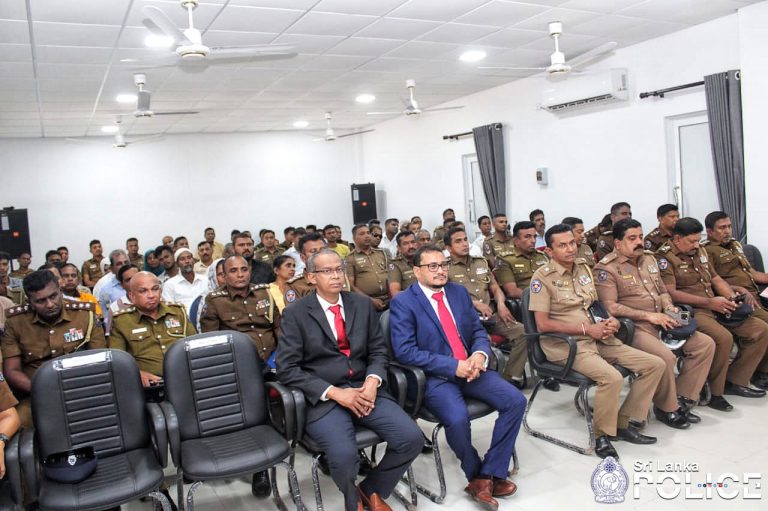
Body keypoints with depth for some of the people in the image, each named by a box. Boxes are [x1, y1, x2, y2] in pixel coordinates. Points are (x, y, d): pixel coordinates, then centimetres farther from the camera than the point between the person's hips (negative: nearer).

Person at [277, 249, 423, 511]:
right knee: (343, 455, -29)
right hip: (322, 398, -4)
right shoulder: (295, 313, -2)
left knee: (412, 438, -16)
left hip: (364, 389, 4)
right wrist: (334, 392, -17)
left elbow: (378, 350, 12)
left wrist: (372, 381, -10)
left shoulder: (362, 304, 10)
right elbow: (287, 369, -8)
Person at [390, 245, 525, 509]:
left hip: (470, 368, 6)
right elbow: (404, 351, -15)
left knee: (516, 400, -14)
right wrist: (453, 366, -20)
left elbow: (479, 331, 14)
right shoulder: (403, 302, -6)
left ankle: (490, 473, -2)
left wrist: (480, 354, -11)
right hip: (434, 376, -6)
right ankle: (476, 474, 0)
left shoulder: (459, 292, 12)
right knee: (458, 418, -31)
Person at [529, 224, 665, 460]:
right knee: (612, 377, -31)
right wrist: (586, 329, -15)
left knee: (655, 364, 1)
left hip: (597, 338, 8)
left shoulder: (583, 268, 13)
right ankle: (602, 435, -6)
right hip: (566, 344, -8)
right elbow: (543, 324, -15)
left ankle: (623, 423, 9)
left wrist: (610, 321, 1)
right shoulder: (543, 277, -9)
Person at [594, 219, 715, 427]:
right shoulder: (606, 268, -9)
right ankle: (667, 408, -4)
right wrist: (649, 315, -19)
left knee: (705, 344, -3)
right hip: (633, 327, -8)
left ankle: (682, 399, 6)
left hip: (661, 322, 8)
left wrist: (669, 308, 1)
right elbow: (610, 307, -17)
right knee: (665, 356, -31)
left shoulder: (649, 258, 16)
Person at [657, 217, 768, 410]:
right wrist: (709, 302, -18)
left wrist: (731, 298, 1)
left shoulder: (699, 251, 18)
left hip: (715, 308, 9)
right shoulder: (664, 257, -9)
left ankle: (735, 381, 11)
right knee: (723, 337, -32)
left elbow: (716, 279, 22)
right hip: (690, 311, -9)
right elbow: (670, 293, -19)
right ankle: (714, 392, -12)